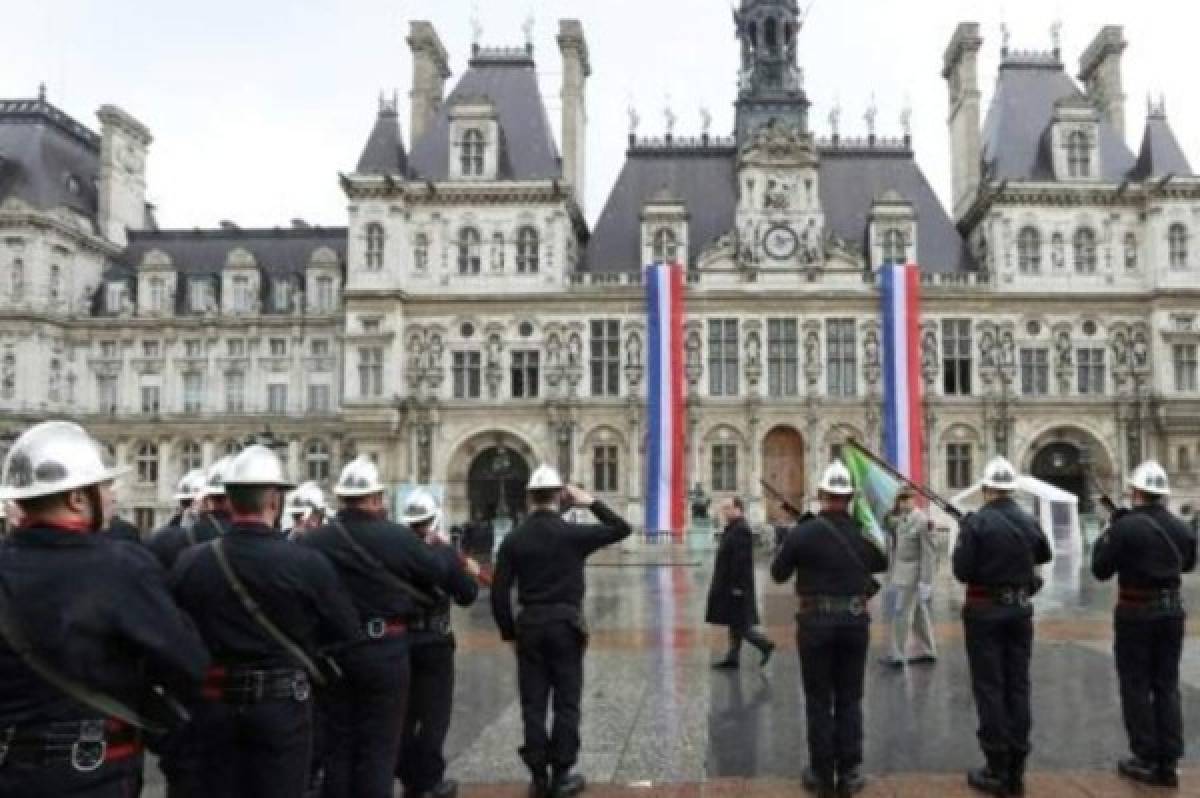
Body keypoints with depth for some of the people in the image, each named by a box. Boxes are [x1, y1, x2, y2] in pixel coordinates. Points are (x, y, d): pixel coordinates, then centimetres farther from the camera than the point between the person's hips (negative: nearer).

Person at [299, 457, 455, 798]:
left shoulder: (312, 541, -7)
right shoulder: (398, 538, -14)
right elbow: (439, 569, 0)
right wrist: (446, 549, 21)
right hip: (384, 652, -3)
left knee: (338, 743, 16)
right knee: (378, 746, 8)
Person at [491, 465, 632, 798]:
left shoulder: (513, 540, -1)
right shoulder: (572, 533, -8)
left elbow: (499, 593, -2)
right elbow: (623, 529, 1)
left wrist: (509, 631, 9)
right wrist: (591, 502, 5)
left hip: (529, 625, 2)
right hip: (565, 624, -2)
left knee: (533, 704, 8)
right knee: (566, 703, 6)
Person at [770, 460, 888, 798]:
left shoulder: (803, 532, -12)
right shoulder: (865, 531, -3)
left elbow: (778, 573, -1)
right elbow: (882, 564, 17)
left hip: (816, 621, -2)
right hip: (855, 621, 2)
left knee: (819, 701, 8)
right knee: (849, 700, 12)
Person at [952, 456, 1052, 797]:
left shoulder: (976, 522, -14)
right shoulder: (1030, 521, 1)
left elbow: (962, 572, -15)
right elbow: (1044, 555, 21)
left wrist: (963, 537, 1)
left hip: (985, 610, -4)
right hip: (1020, 609, 5)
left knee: (989, 687, 1)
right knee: (1018, 685, 10)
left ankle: (997, 770, 4)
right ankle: (1016, 768, 15)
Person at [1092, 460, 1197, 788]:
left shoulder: (1125, 527, -18)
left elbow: (1100, 570, -10)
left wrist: (1108, 533, 0)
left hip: (1136, 612, -5)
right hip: (1172, 610, 5)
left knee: (1136, 687, 6)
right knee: (1167, 686, 12)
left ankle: (1146, 760, 11)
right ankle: (1168, 763, 15)